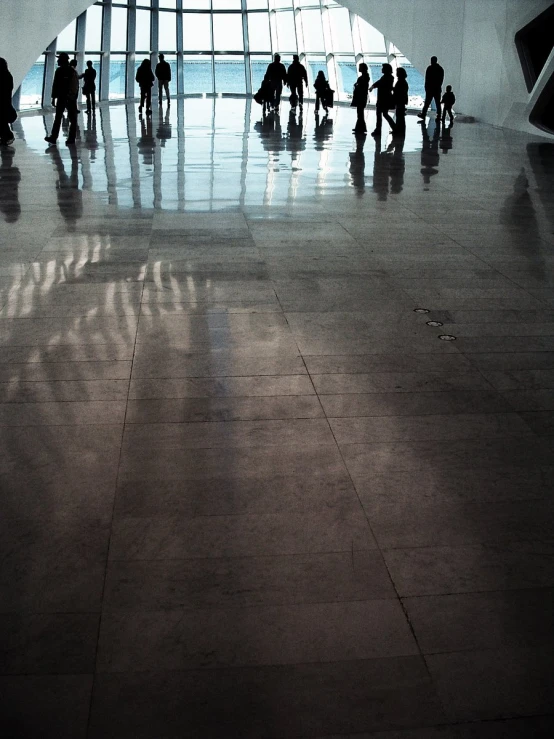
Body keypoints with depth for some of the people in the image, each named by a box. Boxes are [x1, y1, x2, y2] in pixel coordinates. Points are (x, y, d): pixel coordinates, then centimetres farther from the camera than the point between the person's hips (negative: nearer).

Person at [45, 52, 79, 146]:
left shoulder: (60, 70, -7)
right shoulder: (73, 71, 8)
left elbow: (55, 85, -10)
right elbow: (77, 86, 11)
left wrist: (53, 97, -7)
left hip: (62, 97, -4)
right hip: (72, 98, 4)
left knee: (58, 118, 1)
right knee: (73, 119, 4)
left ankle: (53, 137, 0)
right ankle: (71, 139, 2)